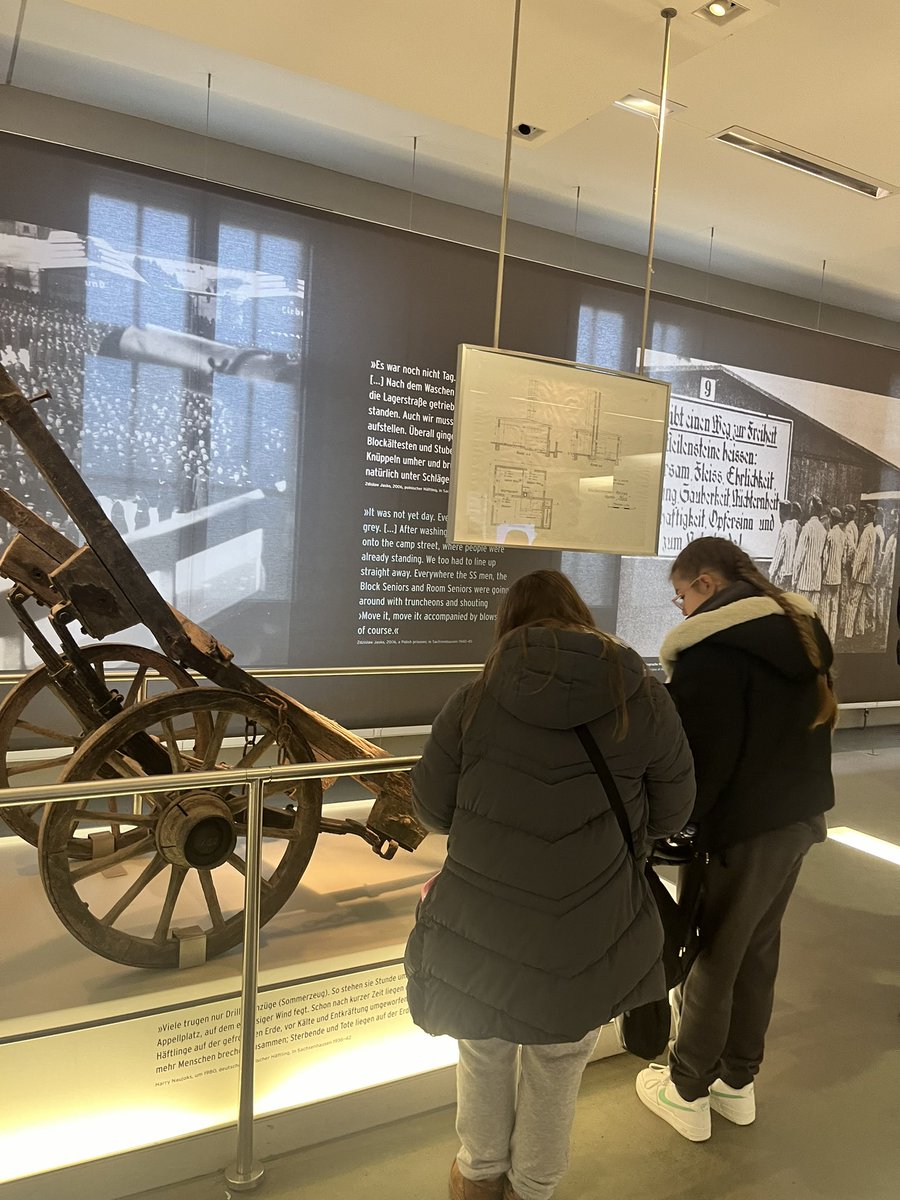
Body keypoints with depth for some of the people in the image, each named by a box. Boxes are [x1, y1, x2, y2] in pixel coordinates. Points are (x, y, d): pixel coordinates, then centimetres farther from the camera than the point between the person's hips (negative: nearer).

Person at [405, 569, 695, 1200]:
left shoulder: (473, 701, -9)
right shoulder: (644, 699, -8)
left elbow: (431, 810, -1)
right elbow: (671, 814, 3)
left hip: (477, 932, 1)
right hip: (584, 937, 0)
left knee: (484, 1055, 28)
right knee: (557, 1067, 26)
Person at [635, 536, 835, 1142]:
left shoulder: (715, 644, -21)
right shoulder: (801, 628, 7)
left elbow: (701, 753, -22)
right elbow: (810, 722, 14)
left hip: (743, 828, -8)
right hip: (799, 817, 9)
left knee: (711, 960, 8)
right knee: (758, 951, 20)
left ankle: (687, 1092, 26)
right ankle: (739, 1082, 36)